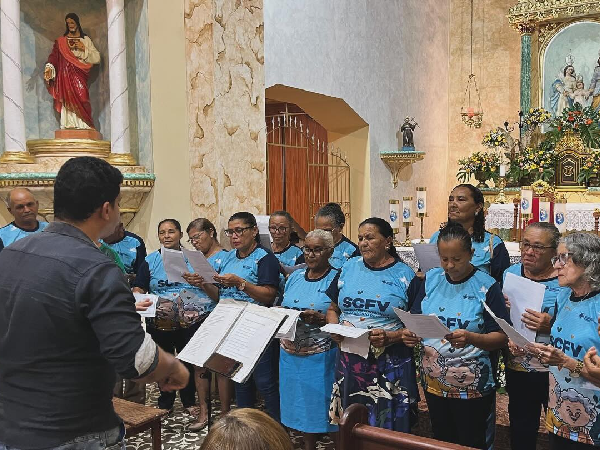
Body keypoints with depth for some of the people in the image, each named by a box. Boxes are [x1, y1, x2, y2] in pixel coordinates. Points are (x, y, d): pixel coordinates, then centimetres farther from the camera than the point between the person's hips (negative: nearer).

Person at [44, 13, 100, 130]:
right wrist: (49, 67, -15)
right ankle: (68, 125, -8)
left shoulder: (86, 39, 14)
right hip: (66, 75, 1)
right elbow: (54, 56, 3)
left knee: (80, 97, -14)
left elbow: (97, 58, 6)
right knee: (67, 97, -7)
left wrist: (84, 48, -5)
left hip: (79, 75, -1)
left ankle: (83, 124, -13)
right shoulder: (61, 41, 14)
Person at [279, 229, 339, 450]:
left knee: (321, 400, 2)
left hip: (321, 355, -6)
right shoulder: (295, 277, 10)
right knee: (300, 401, 16)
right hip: (292, 352, 6)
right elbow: (283, 308, 16)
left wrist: (320, 318, -26)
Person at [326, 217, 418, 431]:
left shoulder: (405, 275, -2)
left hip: (390, 365, -3)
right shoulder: (349, 269, 9)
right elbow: (333, 309, 15)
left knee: (387, 425, 5)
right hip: (349, 360, 3)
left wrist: (389, 337, -20)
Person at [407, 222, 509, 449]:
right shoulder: (429, 280, 1)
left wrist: (471, 338, -31)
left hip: (473, 387, -3)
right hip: (433, 383, 4)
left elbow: (501, 337, -12)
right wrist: (410, 334, -17)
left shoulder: (486, 286, -10)